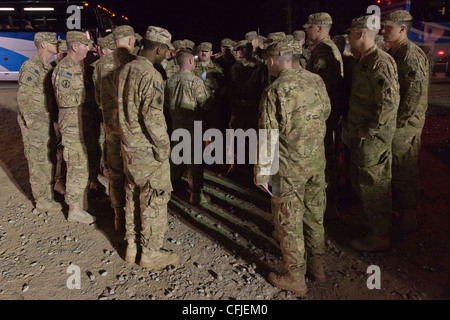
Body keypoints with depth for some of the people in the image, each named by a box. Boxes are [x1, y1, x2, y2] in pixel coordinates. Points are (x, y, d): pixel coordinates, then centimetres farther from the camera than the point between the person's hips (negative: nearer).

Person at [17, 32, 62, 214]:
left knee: (48, 158, 19)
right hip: (35, 124, -9)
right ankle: (42, 200, 11)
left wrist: (52, 119, 14)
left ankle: (48, 189, 35)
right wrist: (31, 122, -18)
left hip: (47, 122, 9)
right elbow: (23, 98, -19)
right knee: (39, 161, 0)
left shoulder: (48, 67, 11)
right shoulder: (31, 67, -17)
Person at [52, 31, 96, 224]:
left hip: (83, 123, 10)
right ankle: (75, 211, 8)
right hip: (73, 125, -9)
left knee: (82, 165, 18)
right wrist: (85, 92, -20)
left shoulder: (79, 66, 14)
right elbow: (65, 98, -25)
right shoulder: (64, 69, -16)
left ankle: (81, 203, 34)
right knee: (78, 168, -4)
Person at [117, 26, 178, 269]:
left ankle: (131, 245, 33)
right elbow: (153, 117, -25)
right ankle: (150, 253, 17)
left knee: (133, 195, 19)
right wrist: (163, 146, -15)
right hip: (147, 149, -9)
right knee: (154, 199, 5)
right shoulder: (151, 76, -20)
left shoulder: (126, 70, 7)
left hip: (128, 145, 9)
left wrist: (128, 134, 18)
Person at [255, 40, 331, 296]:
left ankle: (296, 278, 21)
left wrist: (262, 174, -10)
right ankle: (317, 266, 35)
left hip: (290, 166, -6)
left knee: (289, 222, 8)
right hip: (318, 160, 7)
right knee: (315, 215, 19)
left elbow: (268, 137, -17)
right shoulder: (316, 80, 2)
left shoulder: (275, 91, -17)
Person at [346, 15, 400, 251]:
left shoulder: (380, 62, -19)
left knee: (374, 187, 2)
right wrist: (354, 129, 15)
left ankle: (378, 237, 17)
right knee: (359, 181, 22)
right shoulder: (364, 62, 13)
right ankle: (368, 220, 42)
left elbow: (390, 102, -28)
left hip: (373, 138, -10)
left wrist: (368, 131, -22)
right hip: (360, 136, 10)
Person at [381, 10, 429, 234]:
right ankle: (395, 211, 33)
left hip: (405, 126, -9)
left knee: (405, 173, 2)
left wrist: (398, 125, -19)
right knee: (392, 171, 18)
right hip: (390, 124, 9)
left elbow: (415, 96, -21)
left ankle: (408, 219, 17)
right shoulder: (392, 53, 13)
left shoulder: (412, 55, -16)